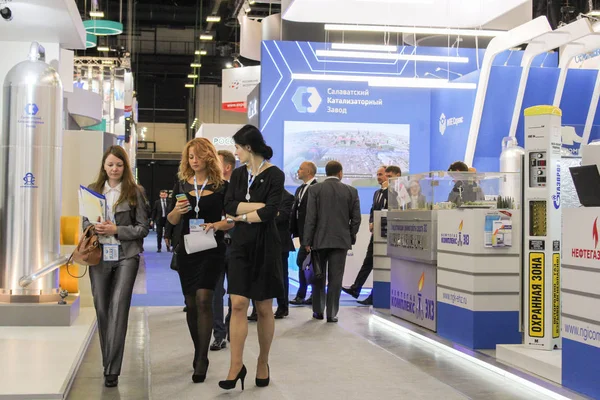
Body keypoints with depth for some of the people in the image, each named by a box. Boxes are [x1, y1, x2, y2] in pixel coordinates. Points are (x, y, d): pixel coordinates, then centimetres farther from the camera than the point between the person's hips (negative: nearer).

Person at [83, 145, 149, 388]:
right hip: (99, 256, 3)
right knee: (102, 309, 8)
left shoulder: (135, 192, 0)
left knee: (118, 308, -10)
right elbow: (85, 221, 14)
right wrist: (94, 228, -9)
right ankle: (109, 363, 22)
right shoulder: (93, 190, 9)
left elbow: (143, 228, -1)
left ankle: (111, 369, -7)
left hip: (126, 256, -3)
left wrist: (116, 230, -13)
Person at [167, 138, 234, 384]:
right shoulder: (181, 185, 7)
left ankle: (202, 359, -10)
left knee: (203, 299, -15)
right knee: (191, 304, 9)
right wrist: (177, 210, -11)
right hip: (186, 250, 4)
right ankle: (199, 353, 25)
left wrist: (216, 225, -19)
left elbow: (231, 221, 0)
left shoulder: (222, 186, -2)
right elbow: (172, 221, 10)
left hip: (212, 250, -4)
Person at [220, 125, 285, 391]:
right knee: (238, 304, -4)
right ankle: (236, 365, -1)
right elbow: (229, 206, -5)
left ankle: (263, 363, 18)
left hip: (265, 246, -4)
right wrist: (257, 206, -14)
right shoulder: (238, 174, 8)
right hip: (241, 244, 4)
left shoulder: (274, 175, -7)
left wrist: (242, 216, -6)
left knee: (264, 308, 5)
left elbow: (269, 213, -17)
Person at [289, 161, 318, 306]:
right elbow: (295, 211, 17)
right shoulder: (299, 189, 18)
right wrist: (294, 230, 9)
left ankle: (301, 295, -2)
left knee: (302, 261, -9)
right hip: (303, 232, 9)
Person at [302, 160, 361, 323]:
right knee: (335, 278, 3)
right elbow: (356, 218, 2)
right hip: (341, 240, 0)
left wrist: (307, 241, -3)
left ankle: (318, 311, 19)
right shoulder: (351, 191, 2)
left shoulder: (315, 189, -3)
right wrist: (351, 237, 14)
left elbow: (310, 217, -6)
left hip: (320, 240, 0)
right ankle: (332, 313, 3)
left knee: (318, 277, 13)